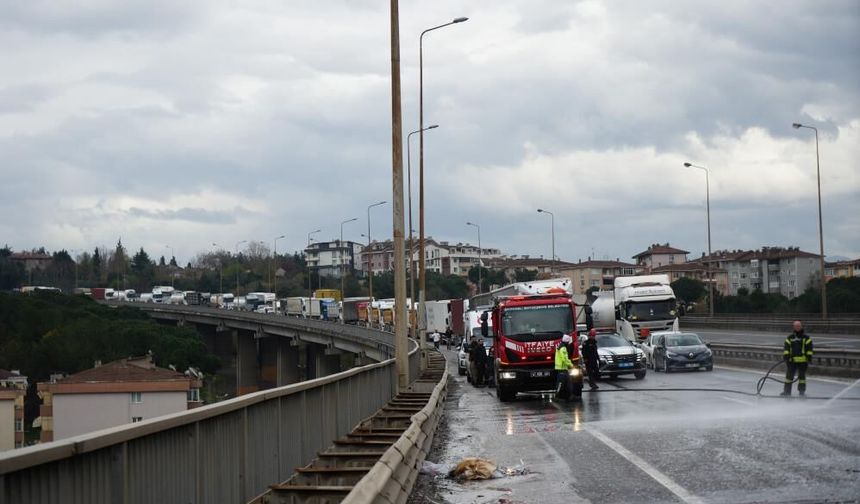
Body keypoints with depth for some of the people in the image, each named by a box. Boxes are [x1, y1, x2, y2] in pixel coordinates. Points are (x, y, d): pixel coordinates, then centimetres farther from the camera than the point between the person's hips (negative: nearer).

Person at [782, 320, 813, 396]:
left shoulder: (806, 337, 4)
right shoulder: (790, 338, 10)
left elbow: (809, 348, 2)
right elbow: (786, 347, 7)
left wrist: (809, 356, -5)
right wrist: (786, 355, -5)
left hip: (802, 360, -2)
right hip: (792, 360, 2)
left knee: (802, 376, 4)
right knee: (789, 375, 3)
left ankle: (801, 390, 14)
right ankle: (787, 391, 8)